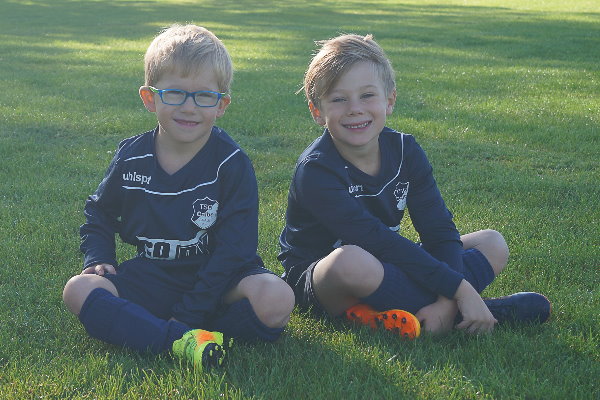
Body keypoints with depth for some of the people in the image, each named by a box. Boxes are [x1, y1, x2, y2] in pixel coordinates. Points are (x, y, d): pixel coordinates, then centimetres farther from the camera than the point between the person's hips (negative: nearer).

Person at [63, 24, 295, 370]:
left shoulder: (232, 163, -12)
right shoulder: (131, 158, -2)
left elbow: (234, 249, -16)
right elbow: (100, 213, 18)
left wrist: (189, 313, -22)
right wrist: (99, 259, -2)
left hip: (218, 278, -3)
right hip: (152, 276, 3)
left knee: (275, 301, -31)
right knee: (79, 290, -21)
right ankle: (181, 341, -34)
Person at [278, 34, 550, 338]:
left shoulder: (404, 151, -6)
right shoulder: (316, 170, -23)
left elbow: (439, 231, -10)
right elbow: (379, 242, -30)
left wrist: (446, 300, -29)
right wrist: (459, 289, -33)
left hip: (384, 269, 6)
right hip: (317, 280, -6)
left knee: (493, 244, -1)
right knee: (351, 260, -42)